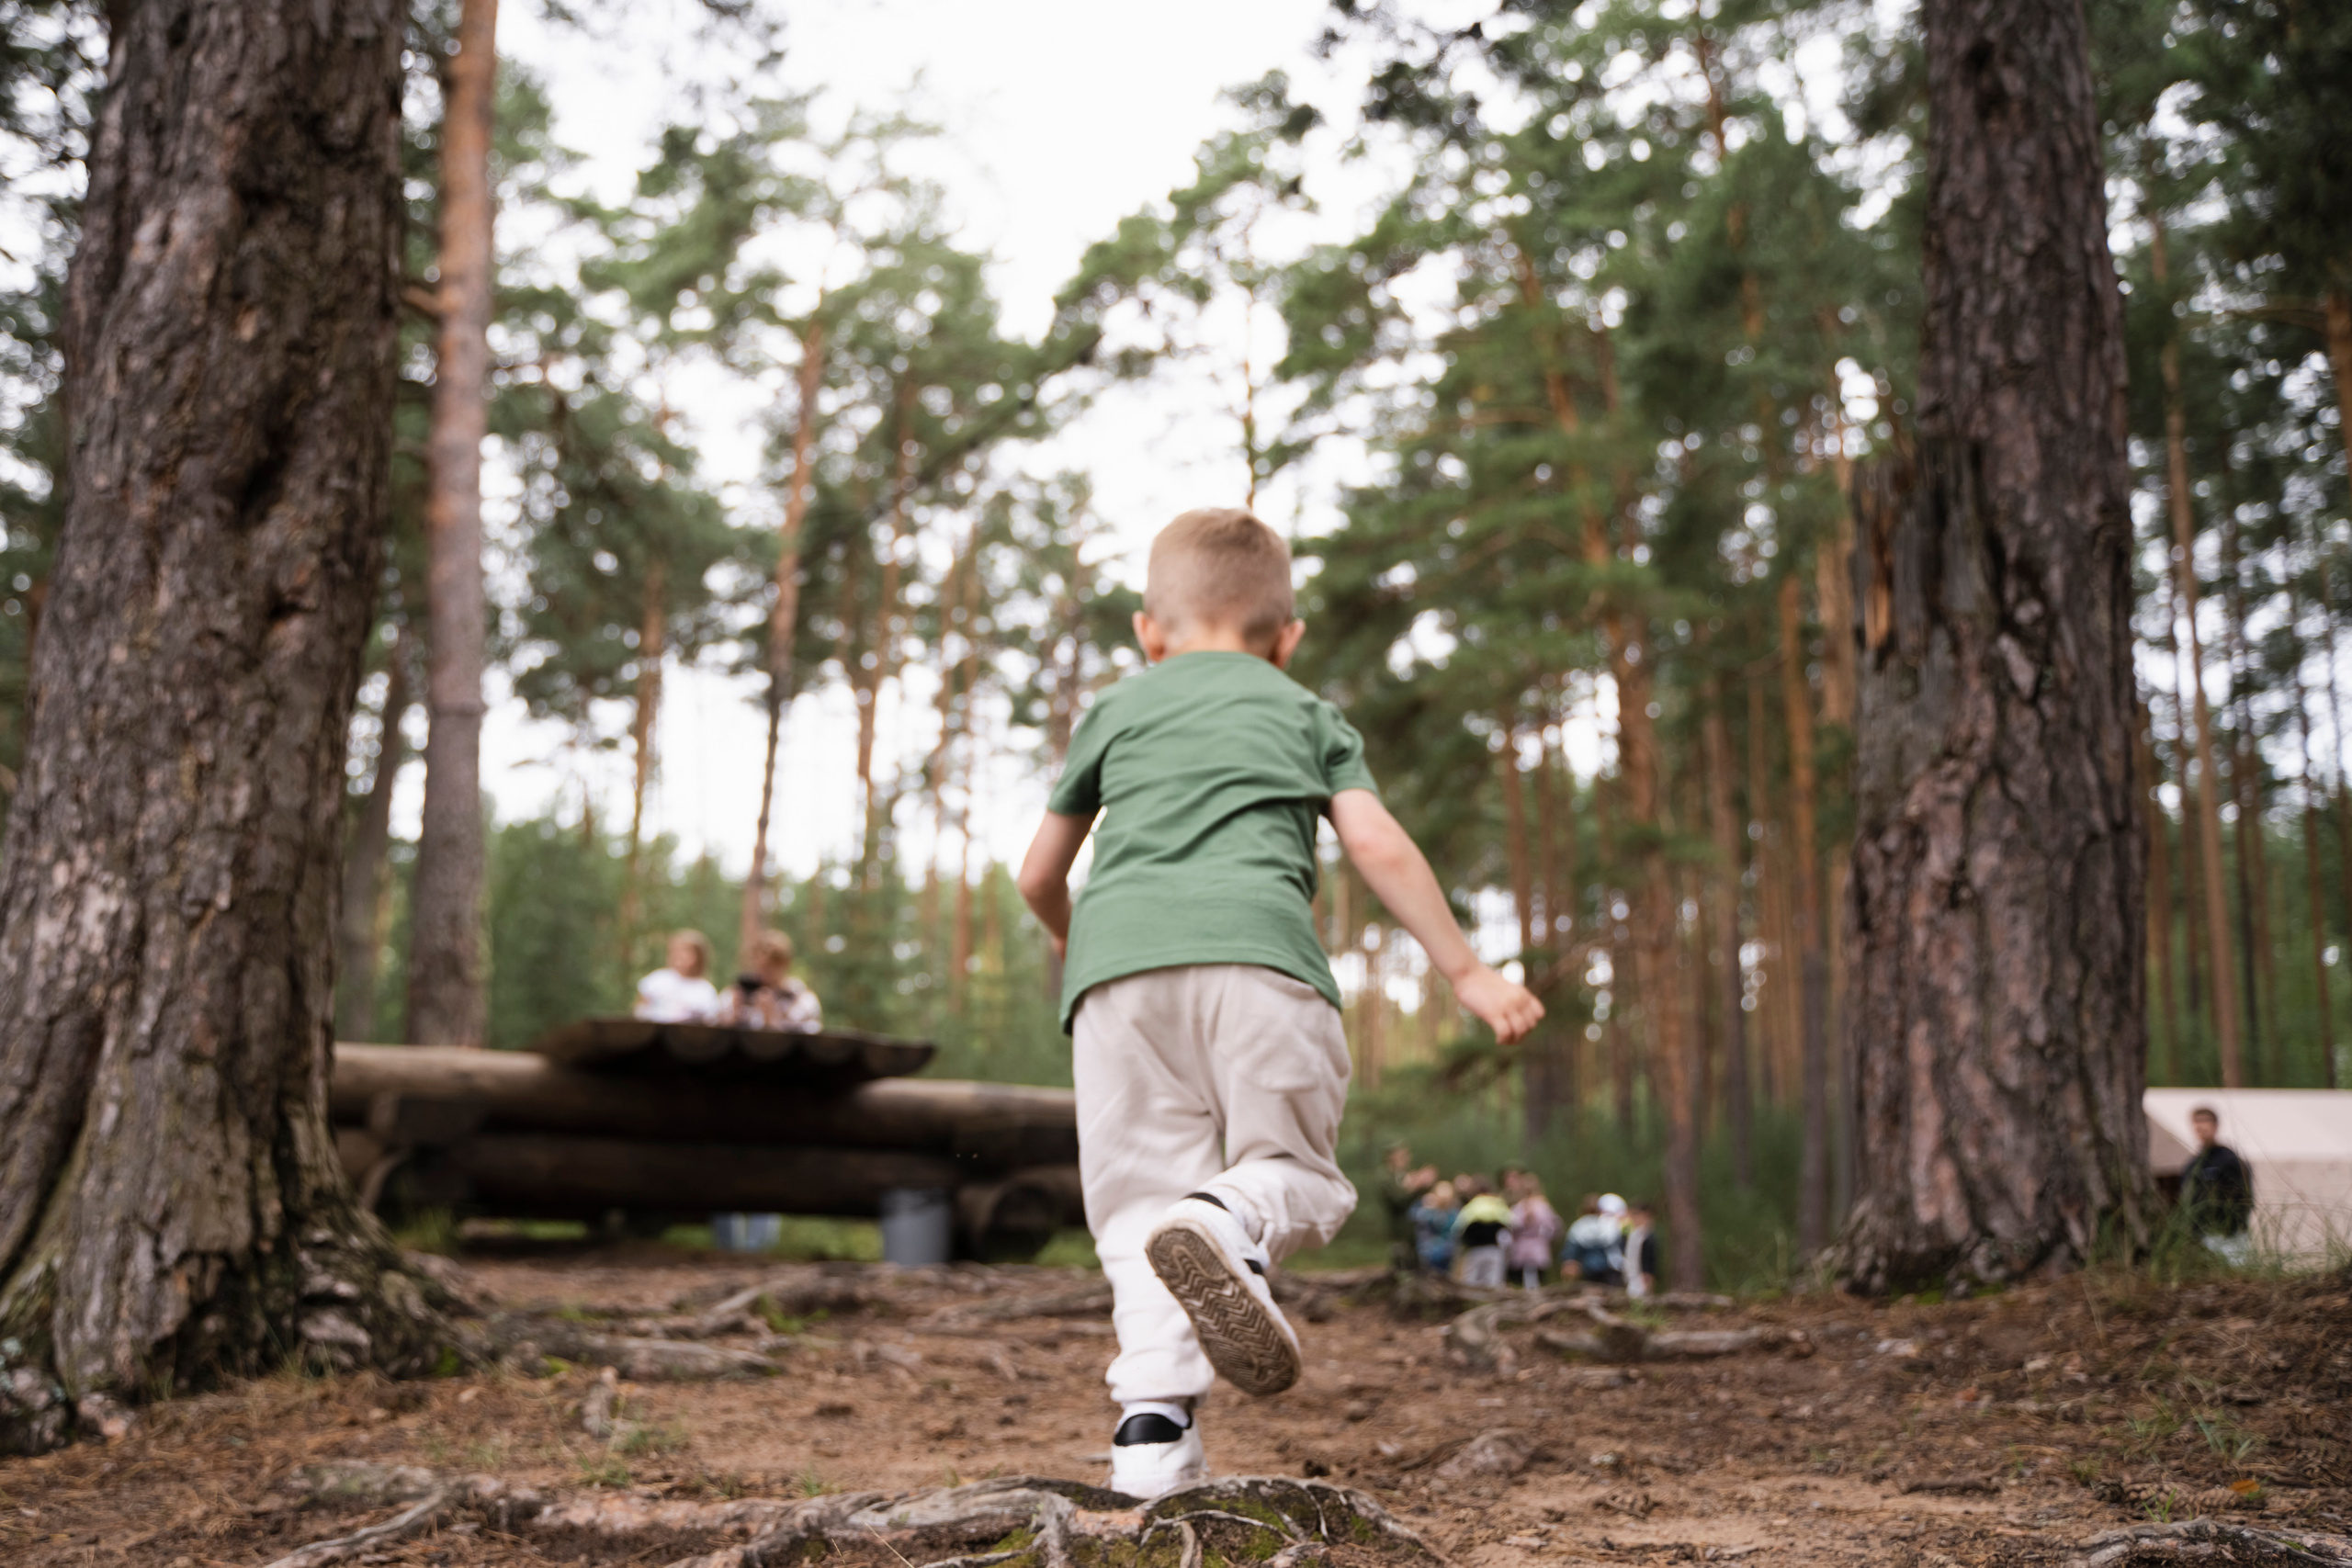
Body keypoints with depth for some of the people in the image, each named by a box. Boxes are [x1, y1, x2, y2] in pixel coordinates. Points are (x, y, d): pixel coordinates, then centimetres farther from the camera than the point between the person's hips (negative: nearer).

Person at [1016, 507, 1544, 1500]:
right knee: (1293, 1166, 8)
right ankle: (1229, 1222, -27)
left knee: (1140, 1198, 4)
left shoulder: (1114, 710, 29)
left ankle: (1153, 1421, -13)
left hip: (1119, 961, 2)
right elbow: (1378, 848, 14)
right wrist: (1465, 973, 19)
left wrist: (1065, 937, 54)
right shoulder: (1306, 713, 27)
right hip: (1257, 950, -1)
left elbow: (1038, 875, 32)